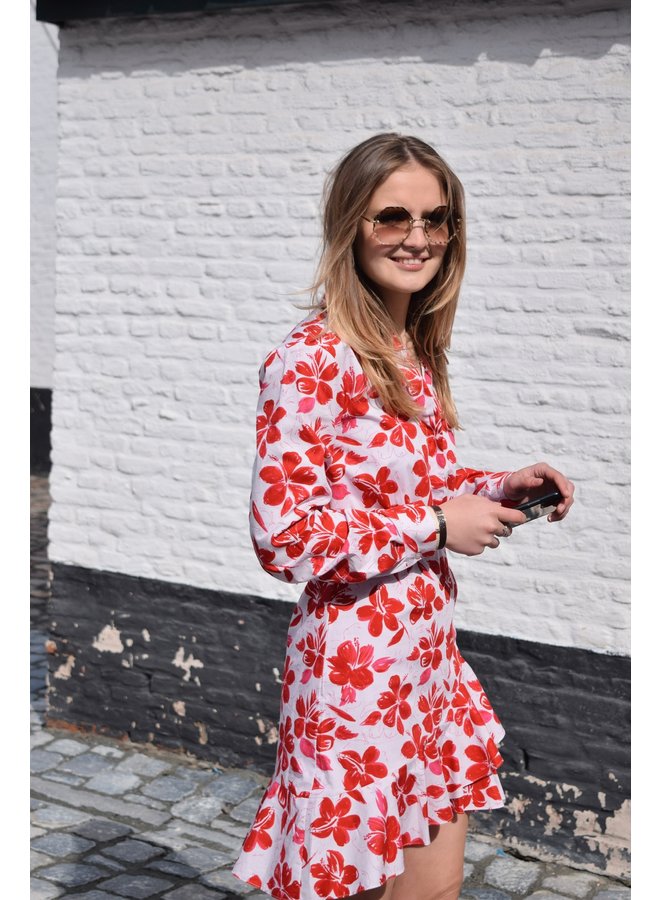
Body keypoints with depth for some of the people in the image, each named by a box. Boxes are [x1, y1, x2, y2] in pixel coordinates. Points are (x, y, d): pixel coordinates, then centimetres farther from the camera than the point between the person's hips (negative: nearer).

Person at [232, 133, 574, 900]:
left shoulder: (415, 354, 8)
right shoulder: (313, 358, -18)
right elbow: (284, 536, -22)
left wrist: (502, 489, 3)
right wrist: (436, 525, -17)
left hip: (428, 654, 8)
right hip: (357, 665, -8)